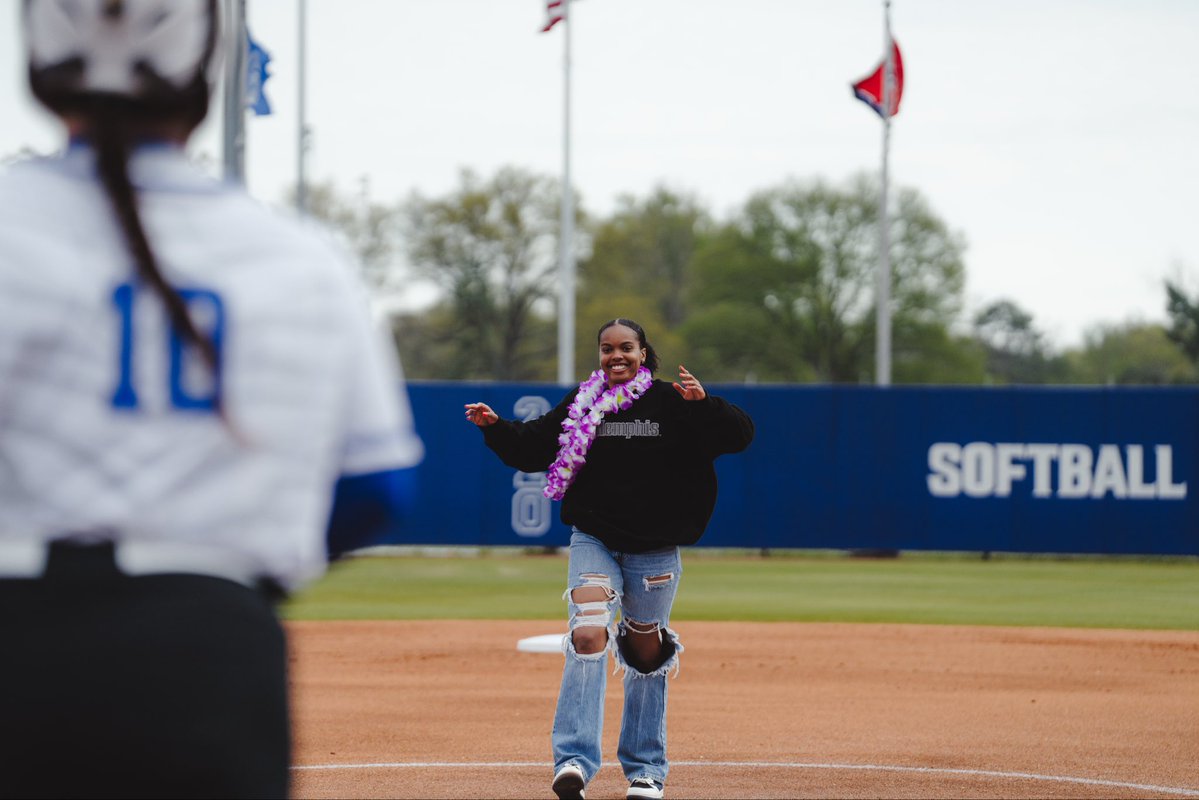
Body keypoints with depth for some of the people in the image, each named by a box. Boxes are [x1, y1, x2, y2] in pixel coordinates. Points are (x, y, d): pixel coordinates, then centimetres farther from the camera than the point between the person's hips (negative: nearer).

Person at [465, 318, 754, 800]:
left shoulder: (670, 403, -1)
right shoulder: (581, 406, 4)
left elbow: (740, 435, -7)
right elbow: (530, 448, 8)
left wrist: (703, 404, -24)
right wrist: (495, 428, -9)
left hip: (654, 551, 0)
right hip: (594, 541, 0)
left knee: (646, 651, 10)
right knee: (587, 636, -20)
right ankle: (575, 760, -24)